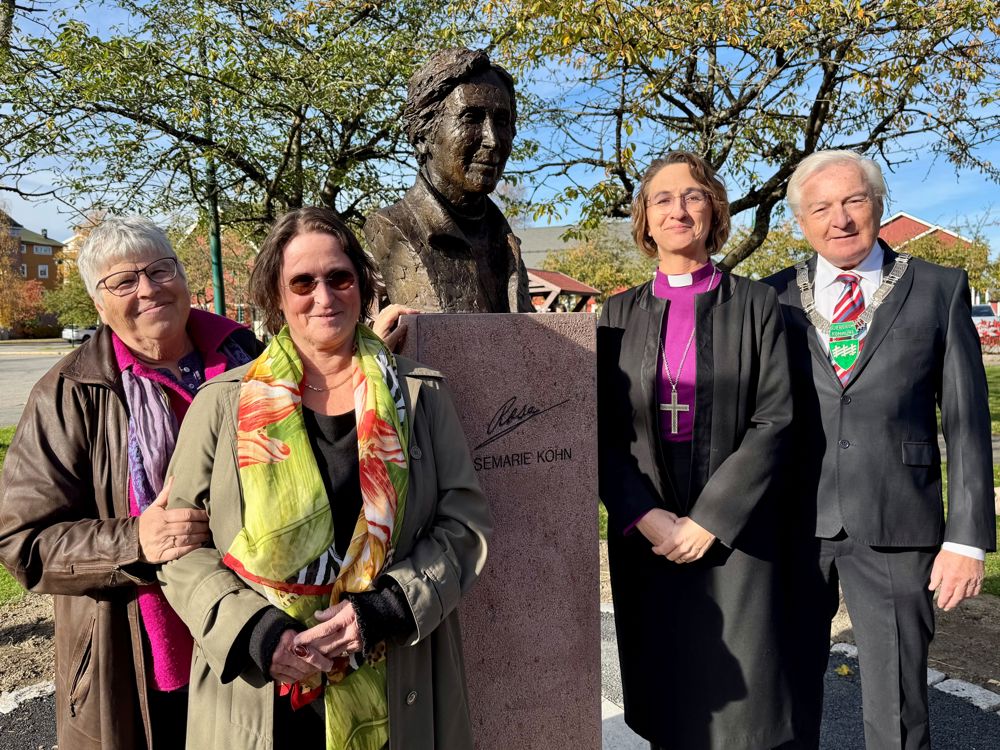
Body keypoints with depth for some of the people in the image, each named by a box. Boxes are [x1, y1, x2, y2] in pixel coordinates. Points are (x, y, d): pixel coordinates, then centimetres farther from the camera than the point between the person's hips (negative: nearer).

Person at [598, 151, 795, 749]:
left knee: (737, 697, 3)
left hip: (733, 531, -1)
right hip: (646, 534, 2)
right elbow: (604, 431, 2)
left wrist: (709, 520, -13)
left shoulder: (755, 304, 1)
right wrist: (646, 516, -11)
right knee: (662, 693, 11)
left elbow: (774, 420, -6)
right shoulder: (621, 313, 5)